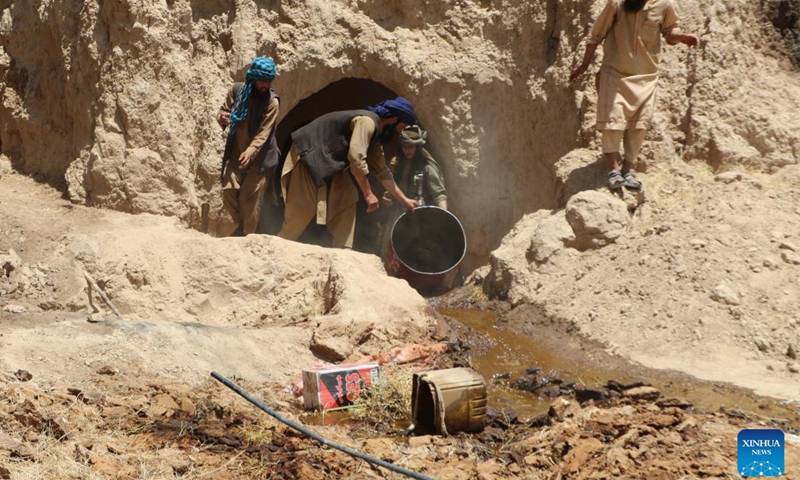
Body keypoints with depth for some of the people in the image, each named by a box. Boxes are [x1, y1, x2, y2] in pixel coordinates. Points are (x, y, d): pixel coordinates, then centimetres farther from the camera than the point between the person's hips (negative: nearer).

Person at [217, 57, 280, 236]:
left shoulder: (271, 102, -14)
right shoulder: (236, 90, -3)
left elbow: (263, 133, -18)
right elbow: (223, 111, 8)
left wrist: (250, 152, -34)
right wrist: (222, 118, -18)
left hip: (259, 157, -3)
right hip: (236, 153, 3)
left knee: (250, 197, -6)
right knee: (228, 190, -8)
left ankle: (248, 234, 9)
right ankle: (241, 224, 16)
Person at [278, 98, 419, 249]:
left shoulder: (375, 135, 11)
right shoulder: (367, 121, -21)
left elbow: (383, 172, 15)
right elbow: (356, 158, -30)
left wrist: (404, 201, 14)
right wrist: (368, 194, -25)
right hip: (308, 153, -10)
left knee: (347, 200, 0)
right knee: (304, 207, -8)